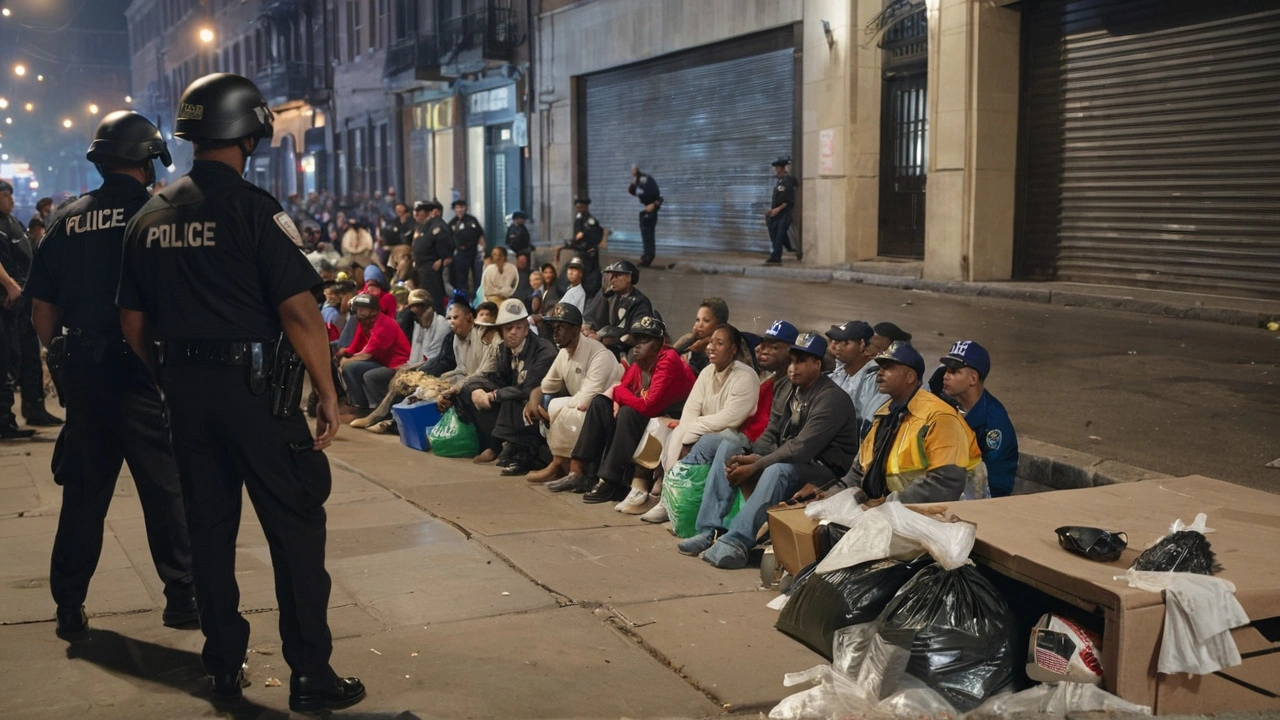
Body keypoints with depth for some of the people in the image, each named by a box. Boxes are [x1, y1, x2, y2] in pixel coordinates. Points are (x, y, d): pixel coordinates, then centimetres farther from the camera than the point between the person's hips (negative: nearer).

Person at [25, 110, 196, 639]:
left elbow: (42, 306, 9)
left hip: (83, 372, 4)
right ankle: (182, 596, 12)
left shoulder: (68, 221, 6)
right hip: (144, 371, -4)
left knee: (84, 492, 13)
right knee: (166, 487, 6)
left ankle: (69, 606, 19)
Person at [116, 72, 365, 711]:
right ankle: (310, 675, 5)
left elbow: (133, 320, 12)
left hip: (185, 391, 6)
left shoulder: (150, 216, 8)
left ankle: (224, 667, 23)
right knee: (295, 526, 1)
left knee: (208, 525, 14)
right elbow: (299, 310, -17)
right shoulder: (254, 209, -11)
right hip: (253, 387, -6)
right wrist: (327, 391, -10)